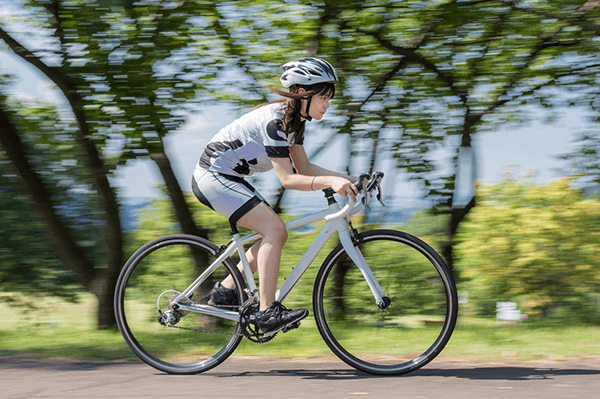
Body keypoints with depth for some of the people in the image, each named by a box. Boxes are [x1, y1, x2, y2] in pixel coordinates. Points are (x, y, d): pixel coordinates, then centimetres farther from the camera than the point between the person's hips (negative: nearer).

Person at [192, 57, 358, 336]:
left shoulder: (295, 119, 6)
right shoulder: (275, 120, -24)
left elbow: (304, 168, 10)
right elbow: (287, 179, -26)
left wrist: (347, 179, 0)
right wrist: (330, 182, -37)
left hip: (228, 178, 10)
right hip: (213, 178, -10)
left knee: (277, 234, 6)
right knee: (274, 228, -21)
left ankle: (224, 292, 15)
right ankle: (267, 313, -23)